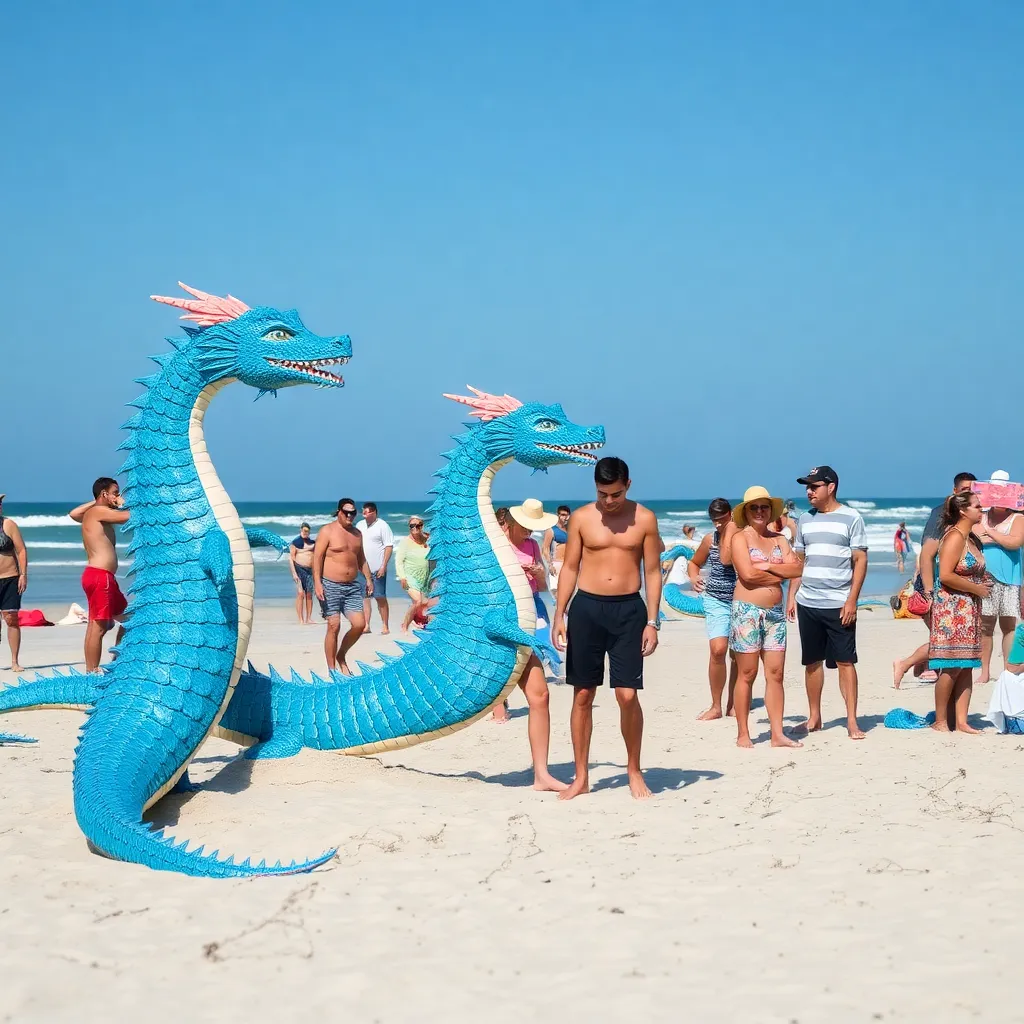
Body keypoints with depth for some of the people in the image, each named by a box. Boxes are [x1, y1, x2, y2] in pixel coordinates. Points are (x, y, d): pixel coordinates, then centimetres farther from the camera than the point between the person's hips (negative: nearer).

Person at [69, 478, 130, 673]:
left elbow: (73, 513, 39)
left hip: (97, 575, 11)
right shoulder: (100, 512, -9)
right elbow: (132, 516, -19)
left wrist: (95, 502, 30)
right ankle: (92, 672, -11)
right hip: (100, 576, -11)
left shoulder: (91, 514, 18)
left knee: (127, 618, 17)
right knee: (99, 626, -10)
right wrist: (123, 504, 1)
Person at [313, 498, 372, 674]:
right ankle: (332, 669, 2)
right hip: (330, 585, -6)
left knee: (359, 624, -3)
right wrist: (317, 583, -19)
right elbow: (317, 557, -10)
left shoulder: (357, 533, 15)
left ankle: (341, 656, 19)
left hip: (352, 586, 6)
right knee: (334, 626, -6)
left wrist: (368, 578, 16)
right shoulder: (327, 531, -5)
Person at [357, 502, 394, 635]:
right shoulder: (360, 525, 11)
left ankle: (385, 627, 4)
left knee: (381, 598, -2)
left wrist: (383, 566, -16)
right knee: (364, 597, 5)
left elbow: (389, 546, -10)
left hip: (377, 569, -6)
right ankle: (366, 626, 9)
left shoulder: (382, 526, -7)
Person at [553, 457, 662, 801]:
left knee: (628, 695, -6)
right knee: (582, 695, 5)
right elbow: (570, 568, 6)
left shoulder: (644, 519, 0)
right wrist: (559, 616, -1)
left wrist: (652, 622, -3)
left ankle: (634, 771, 13)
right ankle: (581, 777, 13)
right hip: (586, 608, 1)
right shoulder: (581, 518, 2)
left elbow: (653, 572, 3)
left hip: (628, 609, -1)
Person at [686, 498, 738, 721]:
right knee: (718, 650, -14)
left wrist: (730, 529, -21)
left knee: (737, 654, 7)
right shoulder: (710, 539, 5)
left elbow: (726, 560, -21)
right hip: (716, 602, 1)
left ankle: (732, 704, 19)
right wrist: (694, 577, -1)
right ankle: (716, 706, -6)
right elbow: (694, 563, 18)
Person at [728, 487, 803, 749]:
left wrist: (768, 566, -11)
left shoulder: (779, 539, 14)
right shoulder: (740, 537, -3)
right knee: (747, 674, -2)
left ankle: (777, 734, 5)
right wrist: (780, 574, -5)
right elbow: (747, 574, -17)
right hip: (747, 611, -5)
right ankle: (743, 734, 4)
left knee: (776, 673, 3)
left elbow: (797, 568, 0)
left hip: (775, 612, 5)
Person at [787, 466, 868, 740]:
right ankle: (814, 717, 18)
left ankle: (852, 721, -1)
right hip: (807, 603, 5)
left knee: (845, 661, -3)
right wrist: (791, 596, 8)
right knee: (812, 662, 9)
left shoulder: (851, 518, -2)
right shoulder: (805, 520, 12)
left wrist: (852, 600, -11)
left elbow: (860, 561, -4)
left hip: (839, 604, -5)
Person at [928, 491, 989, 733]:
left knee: (966, 666, 6)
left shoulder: (971, 538, 16)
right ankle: (941, 722, 0)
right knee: (951, 667, -8)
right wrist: (976, 589, -13)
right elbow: (946, 575, -22)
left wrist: (982, 587, 5)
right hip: (951, 608, -9)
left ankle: (961, 721, 8)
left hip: (968, 610, 9)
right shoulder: (954, 537, -13)